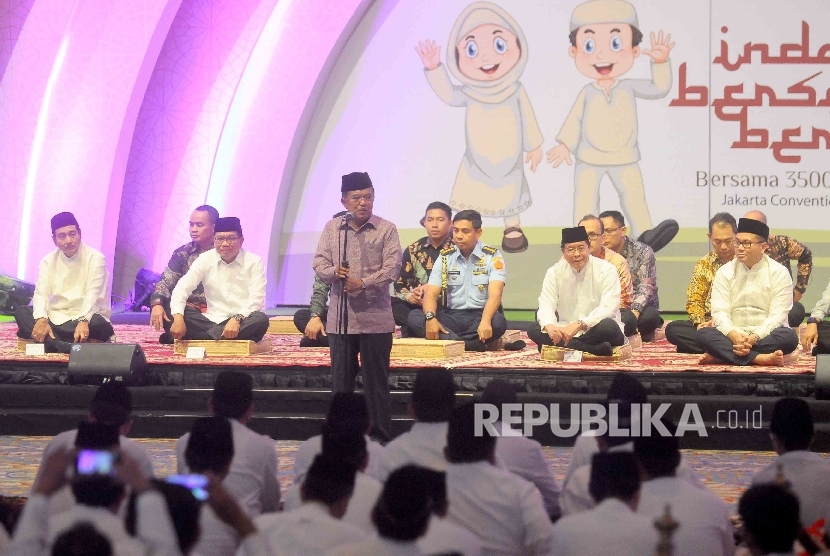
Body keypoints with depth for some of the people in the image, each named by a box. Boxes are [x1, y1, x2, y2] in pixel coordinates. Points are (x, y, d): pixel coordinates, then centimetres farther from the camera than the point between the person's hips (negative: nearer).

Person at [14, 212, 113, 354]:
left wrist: (83, 321, -39)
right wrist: (41, 319, -29)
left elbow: (93, 294, -19)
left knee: (100, 324, -38)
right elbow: (41, 293, -7)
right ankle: (61, 345, -45)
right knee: (21, 313, -22)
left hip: (85, 319, -4)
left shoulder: (95, 258, -7)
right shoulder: (48, 261, 5)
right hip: (56, 318, 4)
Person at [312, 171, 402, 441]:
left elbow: (392, 268, -9)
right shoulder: (332, 228, 9)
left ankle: (381, 440, 6)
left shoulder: (386, 229, 0)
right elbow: (319, 262, 6)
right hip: (340, 318, 3)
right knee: (340, 381, 8)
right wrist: (334, 272, -16)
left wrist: (364, 283, -22)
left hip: (375, 319, -3)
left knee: (376, 383, 1)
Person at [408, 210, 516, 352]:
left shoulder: (492, 257, -2)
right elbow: (431, 294, -2)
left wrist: (485, 321, -37)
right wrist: (431, 318, -27)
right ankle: (473, 345, -38)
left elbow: (495, 294, -16)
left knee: (498, 322, -38)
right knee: (414, 317, -26)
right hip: (451, 317, 3)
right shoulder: (445, 257, 6)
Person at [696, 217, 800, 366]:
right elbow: (719, 311, -6)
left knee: (789, 337, -34)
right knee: (702, 335, -27)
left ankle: (722, 355, -34)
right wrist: (733, 335, -27)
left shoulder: (779, 274, -2)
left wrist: (755, 337, -27)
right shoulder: (725, 272, 4)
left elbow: (777, 316, -10)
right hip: (733, 336, 1)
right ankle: (759, 358, -38)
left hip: (764, 336, -1)